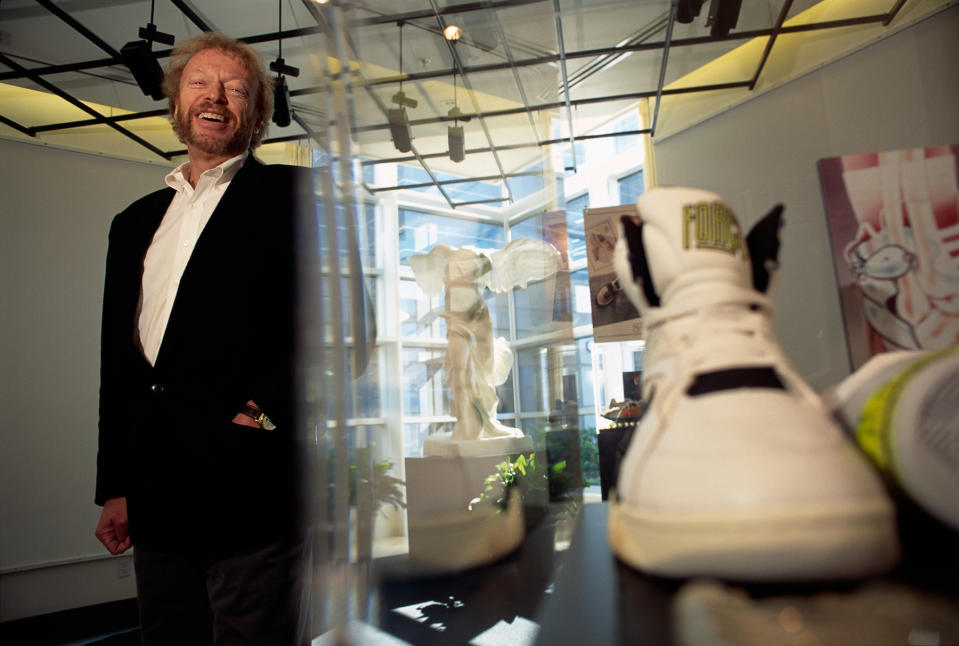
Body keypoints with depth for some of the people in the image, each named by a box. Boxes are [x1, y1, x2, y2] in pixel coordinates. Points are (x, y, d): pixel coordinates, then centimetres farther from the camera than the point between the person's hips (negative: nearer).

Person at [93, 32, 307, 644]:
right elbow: (118, 361, 18)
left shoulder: (295, 194, 1)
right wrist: (115, 487, 15)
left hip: (251, 486, -5)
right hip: (156, 496, 6)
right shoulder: (136, 220, 18)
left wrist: (267, 411, -13)